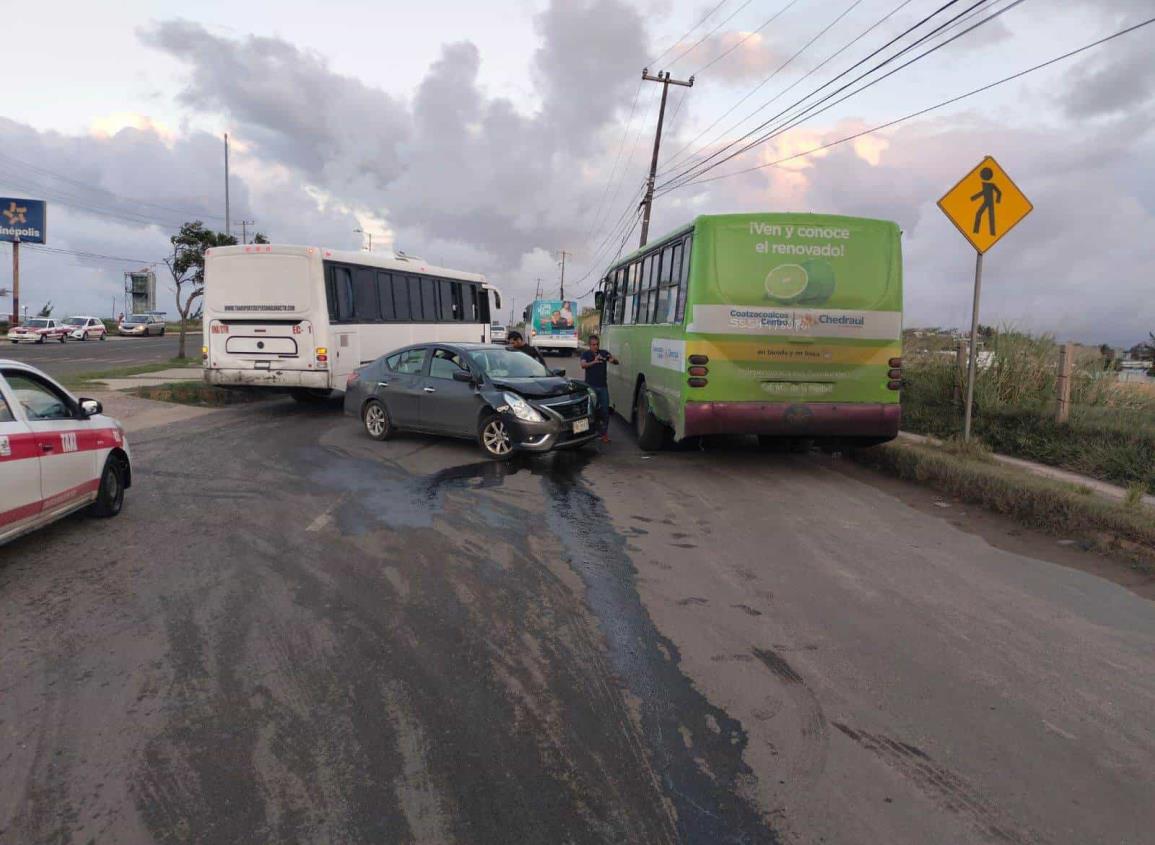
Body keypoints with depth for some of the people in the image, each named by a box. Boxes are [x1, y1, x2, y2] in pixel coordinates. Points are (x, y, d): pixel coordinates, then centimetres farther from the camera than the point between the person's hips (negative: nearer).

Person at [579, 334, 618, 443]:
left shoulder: (604, 353, 6)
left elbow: (616, 361, -2)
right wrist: (594, 362, -35)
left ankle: (604, 433, 6)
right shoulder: (586, 354, 0)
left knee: (605, 410, -1)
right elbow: (583, 365, -18)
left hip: (603, 386, 2)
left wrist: (612, 360, -26)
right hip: (591, 386, -2)